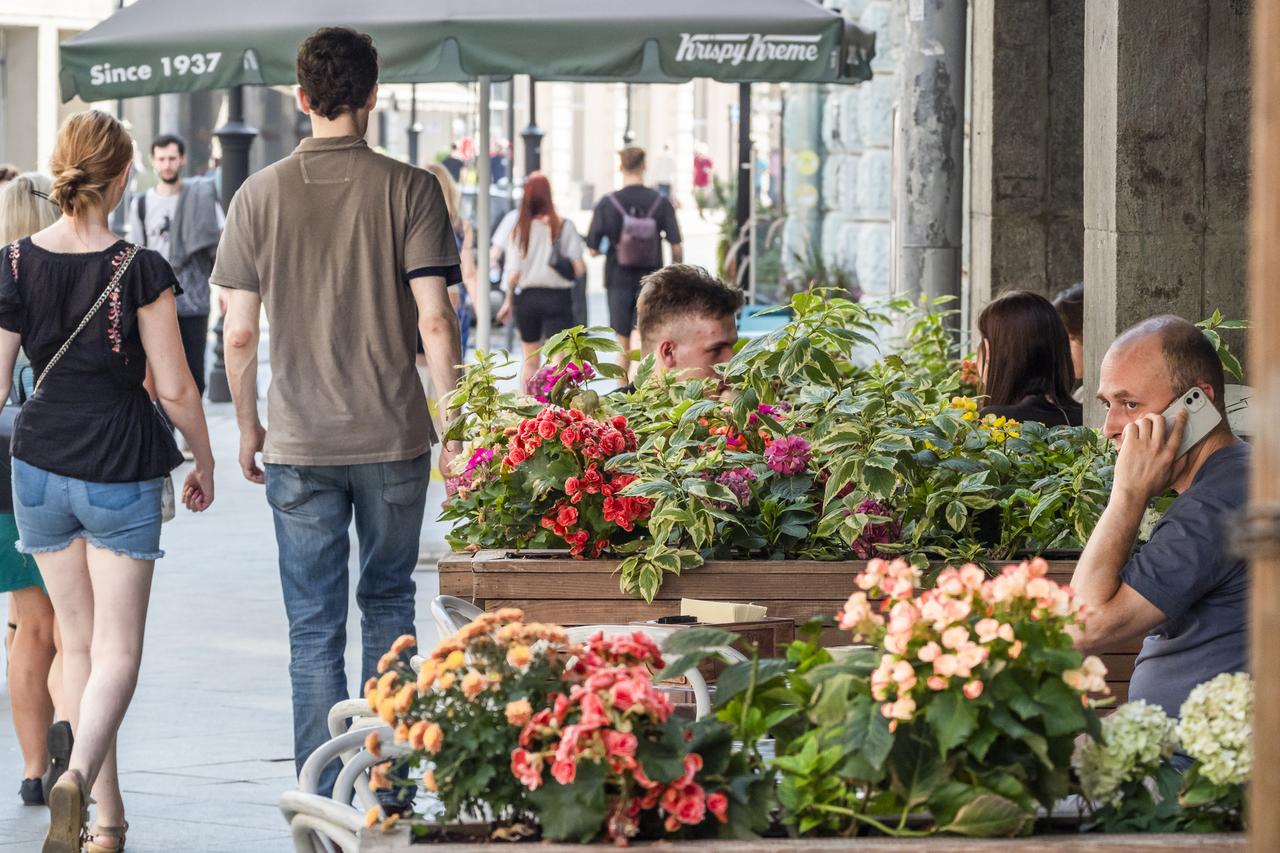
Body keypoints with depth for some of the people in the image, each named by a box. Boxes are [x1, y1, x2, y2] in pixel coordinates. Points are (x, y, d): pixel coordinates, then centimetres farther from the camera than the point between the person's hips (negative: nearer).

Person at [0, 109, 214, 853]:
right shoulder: (140, 272, -13)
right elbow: (174, 387, -9)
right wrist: (205, 462, 6)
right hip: (123, 469, -3)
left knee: (80, 643, 16)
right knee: (118, 652, 2)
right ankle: (78, 777, -23)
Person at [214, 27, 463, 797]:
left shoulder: (261, 195, -1)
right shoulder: (410, 189, -6)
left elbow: (239, 334, -1)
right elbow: (434, 319, -10)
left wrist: (249, 429, 12)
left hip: (298, 444, 0)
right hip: (394, 436, 0)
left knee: (314, 629, 5)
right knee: (388, 602, 18)